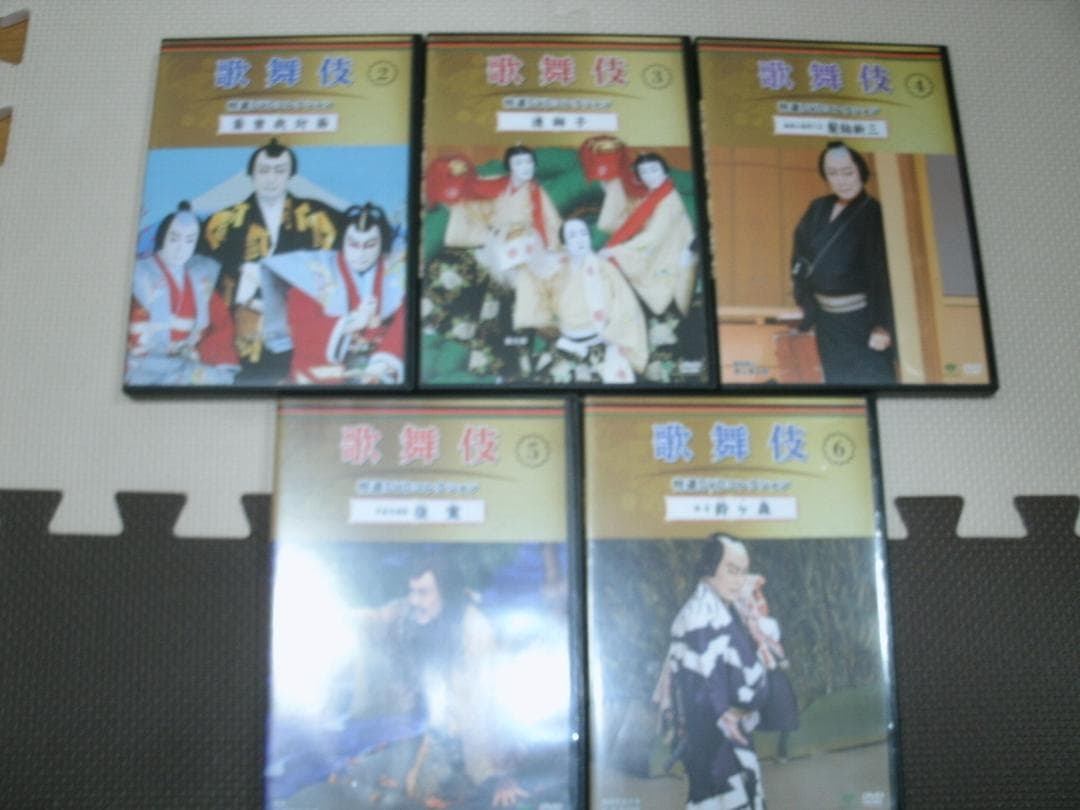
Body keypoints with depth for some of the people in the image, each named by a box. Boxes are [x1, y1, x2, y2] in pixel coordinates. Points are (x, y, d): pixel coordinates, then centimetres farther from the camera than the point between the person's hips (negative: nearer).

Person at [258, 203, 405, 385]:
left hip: (381, 376, 1)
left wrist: (383, 363, -20)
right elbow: (302, 334, -5)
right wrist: (351, 322, -14)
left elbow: (403, 326, -4)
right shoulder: (315, 272, 2)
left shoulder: (400, 275, 6)